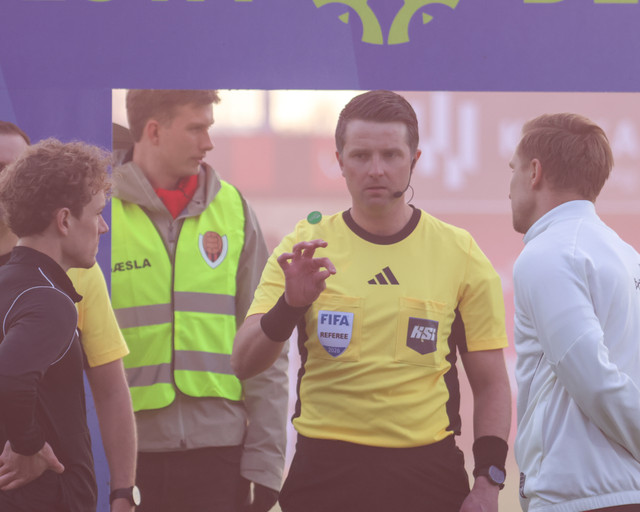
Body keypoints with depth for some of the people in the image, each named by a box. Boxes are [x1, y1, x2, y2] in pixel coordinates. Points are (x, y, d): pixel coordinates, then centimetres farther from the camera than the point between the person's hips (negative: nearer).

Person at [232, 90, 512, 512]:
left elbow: (491, 383, 9)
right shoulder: (304, 247, 4)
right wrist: (292, 304, -21)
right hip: (325, 472, 0)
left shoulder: (460, 255, 5)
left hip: (427, 476, 0)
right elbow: (243, 364, -4)